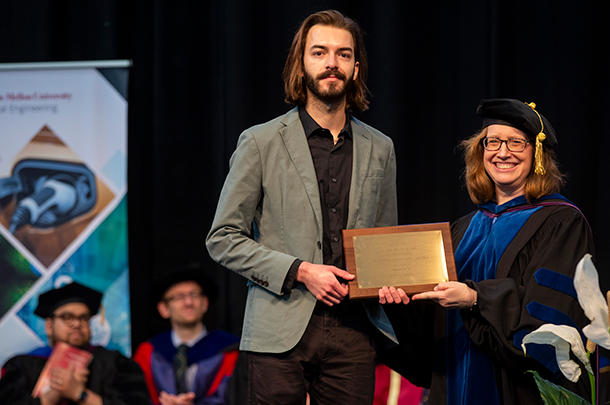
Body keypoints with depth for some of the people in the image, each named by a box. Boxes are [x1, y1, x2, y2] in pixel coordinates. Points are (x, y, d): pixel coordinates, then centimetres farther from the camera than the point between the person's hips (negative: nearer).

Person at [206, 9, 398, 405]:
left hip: (352, 330, 3)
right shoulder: (260, 143, 2)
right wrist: (300, 271, -11)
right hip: (281, 333, -3)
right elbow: (223, 239, 0)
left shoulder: (380, 149, 14)